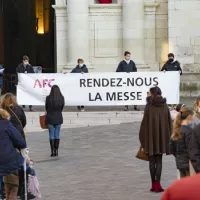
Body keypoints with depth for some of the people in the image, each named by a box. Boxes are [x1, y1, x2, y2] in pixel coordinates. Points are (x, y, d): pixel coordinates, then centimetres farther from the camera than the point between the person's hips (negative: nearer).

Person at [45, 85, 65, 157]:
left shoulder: (48, 98, -12)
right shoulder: (61, 98, -5)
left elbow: (46, 107, 2)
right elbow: (62, 107, 6)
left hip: (50, 118, -2)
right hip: (59, 118, 2)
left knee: (51, 135, 3)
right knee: (57, 135, 9)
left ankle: (52, 151, 0)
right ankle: (56, 151, 9)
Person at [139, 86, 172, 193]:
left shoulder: (149, 106, -10)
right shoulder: (164, 106, 1)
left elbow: (145, 122, -10)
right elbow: (169, 122, 4)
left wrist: (143, 137, -2)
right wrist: (167, 136, 12)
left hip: (151, 135, -3)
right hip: (162, 136, 3)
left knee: (152, 160, 7)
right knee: (159, 161, 5)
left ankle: (154, 184, 9)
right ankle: (157, 185, -3)